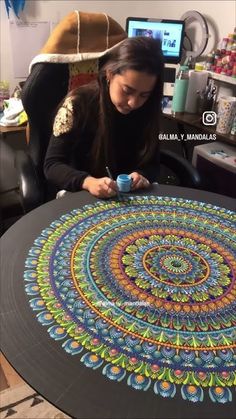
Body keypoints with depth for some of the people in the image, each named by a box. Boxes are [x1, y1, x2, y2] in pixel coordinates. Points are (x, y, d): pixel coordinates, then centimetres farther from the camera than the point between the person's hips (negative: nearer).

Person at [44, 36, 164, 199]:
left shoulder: (147, 110, -5)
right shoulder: (77, 105, -15)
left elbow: (152, 163, 0)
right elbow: (52, 165, -15)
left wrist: (141, 175, -22)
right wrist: (88, 182, -32)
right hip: (81, 197, -2)